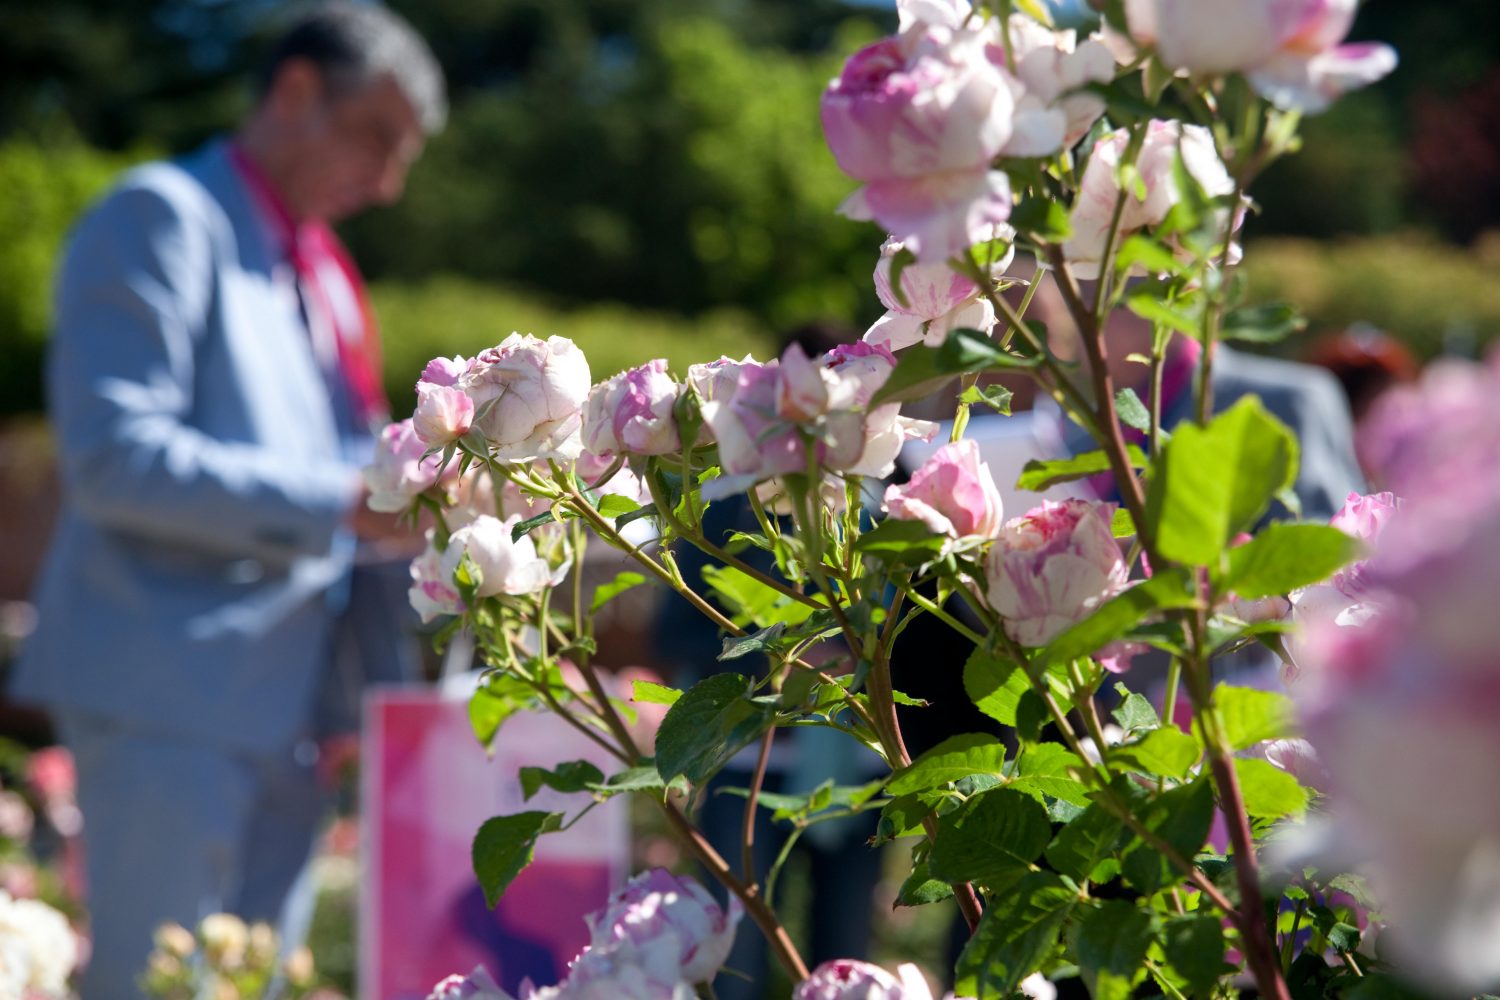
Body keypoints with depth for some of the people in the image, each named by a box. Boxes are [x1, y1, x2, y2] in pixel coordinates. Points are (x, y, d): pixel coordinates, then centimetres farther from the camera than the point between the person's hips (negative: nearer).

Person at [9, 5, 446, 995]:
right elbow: (113, 458, -18)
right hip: (170, 696, -8)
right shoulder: (164, 217, -6)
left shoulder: (320, 270, 21)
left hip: (283, 708, 8)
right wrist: (340, 504, -21)